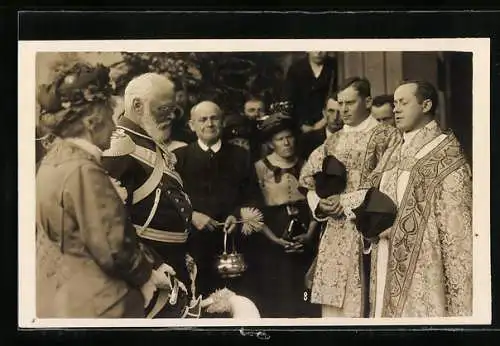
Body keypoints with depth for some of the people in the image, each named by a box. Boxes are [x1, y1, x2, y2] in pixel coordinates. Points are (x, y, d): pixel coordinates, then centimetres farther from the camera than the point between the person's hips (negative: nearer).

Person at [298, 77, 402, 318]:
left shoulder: (387, 136, 0)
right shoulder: (333, 141, 16)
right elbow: (310, 182, 19)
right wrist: (320, 203, -1)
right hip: (334, 234, 5)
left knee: (357, 305, -5)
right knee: (332, 304, 4)